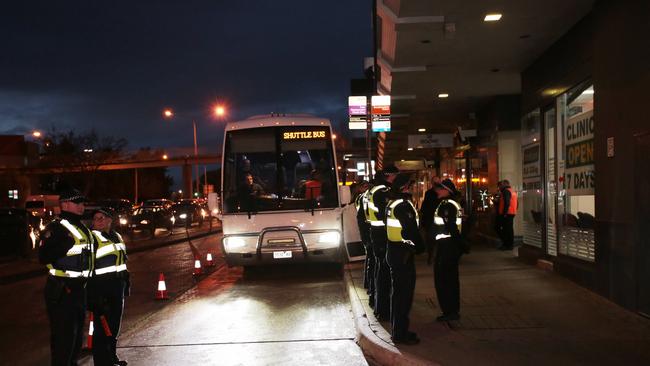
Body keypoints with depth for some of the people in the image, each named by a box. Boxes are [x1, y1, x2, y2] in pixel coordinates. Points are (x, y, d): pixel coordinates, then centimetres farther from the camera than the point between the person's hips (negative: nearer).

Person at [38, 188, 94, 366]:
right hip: (62, 290, -9)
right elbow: (44, 257, -22)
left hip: (79, 288, 9)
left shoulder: (82, 227, 13)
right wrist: (66, 243, -30)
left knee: (77, 332, 19)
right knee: (64, 334, -5)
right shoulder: (55, 228, -14)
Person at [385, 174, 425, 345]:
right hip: (403, 253, -10)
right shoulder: (404, 205, -19)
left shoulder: (391, 203, 11)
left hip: (392, 250, 10)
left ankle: (397, 329, 28)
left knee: (397, 292, 18)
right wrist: (420, 246, -7)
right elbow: (411, 229, -22)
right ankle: (400, 334, 4)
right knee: (404, 294, -2)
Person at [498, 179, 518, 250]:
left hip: (507, 213, -10)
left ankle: (507, 245, -7)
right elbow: (515, 203, 21)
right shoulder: (513, 191, 18)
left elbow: (507, 203, -22)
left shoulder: (506, 191, -12)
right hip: (512, 213, 10)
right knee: (510, 229, 14)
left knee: (506, 229, -7)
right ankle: (510, 244, 18)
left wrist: (504, 213, -23)